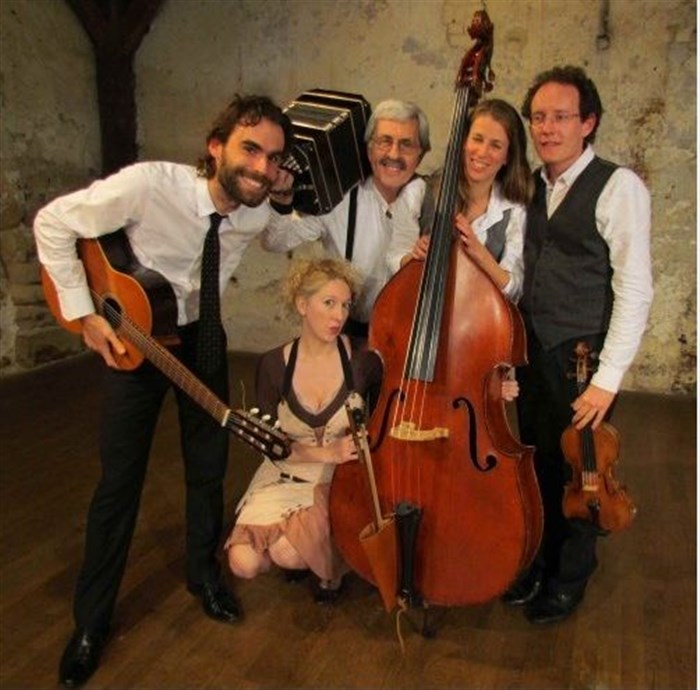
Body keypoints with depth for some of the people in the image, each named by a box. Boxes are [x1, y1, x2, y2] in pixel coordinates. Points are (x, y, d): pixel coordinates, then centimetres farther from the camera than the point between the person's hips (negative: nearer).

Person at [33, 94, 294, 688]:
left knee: (209, 465, 9)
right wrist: (85, 315, -18)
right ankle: (91, 621, 20)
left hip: (202, 335, 3)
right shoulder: (149, 184, -29)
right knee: (119, 478, 1)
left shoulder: (260, 215, -16)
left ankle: (204, 573, 36)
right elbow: (53, 224, -17)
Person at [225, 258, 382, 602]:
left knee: (288, 552, -24)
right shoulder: (273, 364, -8)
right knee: (244, 562, -16)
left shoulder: (361, 358, -11)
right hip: (286, 477, 2)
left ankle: (332, 563, 11)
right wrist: (325, 453, -20)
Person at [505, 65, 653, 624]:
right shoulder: (531, 188, 9)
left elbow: (635, 290, -13)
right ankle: (535, 562, 39)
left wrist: (608, 377, -16)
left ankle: (569, 579, 33)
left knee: (577, 473, 10)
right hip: (530, 353, 5)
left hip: (581, 360, -5)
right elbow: (521, 275, 9)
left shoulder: (618, 187, -10)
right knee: (535, 464, 16)